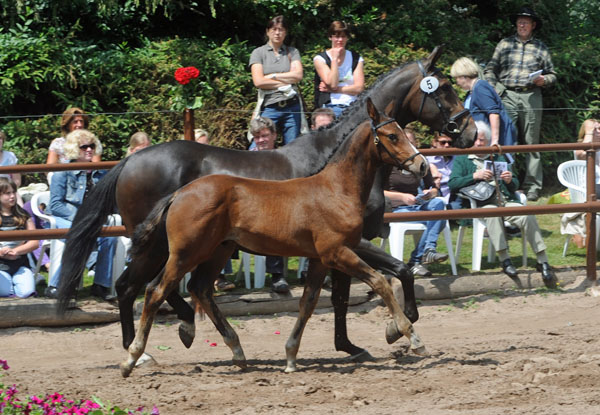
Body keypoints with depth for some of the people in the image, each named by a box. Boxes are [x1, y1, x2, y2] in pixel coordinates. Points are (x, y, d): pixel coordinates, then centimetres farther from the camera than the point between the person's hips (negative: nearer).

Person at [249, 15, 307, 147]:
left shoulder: (292, 52, 14)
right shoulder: (258, 53, 7)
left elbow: (298, 75, -1)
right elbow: (258, 81, -6)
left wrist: (273, 76, -3)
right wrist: (285, 83, -5)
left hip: (292, 107, 2)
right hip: (269, 107, -2)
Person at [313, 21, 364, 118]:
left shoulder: (356, 58, 15)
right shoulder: (320, 59, 7)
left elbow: (359, 88, 4)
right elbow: (332, 83, -6)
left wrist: (334, 89, -4)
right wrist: (335, 58, -2)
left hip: (352, 106, 3)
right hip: (330, 106, -3)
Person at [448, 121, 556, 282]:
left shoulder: (498, 158, 27)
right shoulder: (461, 159, 18)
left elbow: (515, 186, 23)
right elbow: (452, 184, 1)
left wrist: (510, 180, -1)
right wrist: (475, 176, -11)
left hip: (505, 200, 3)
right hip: (481, 203, -3)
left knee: (528, 216, -28)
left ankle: (542, 261, -25)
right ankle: (504, 260, -39)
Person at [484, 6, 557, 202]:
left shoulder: (541, 47, 14)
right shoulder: (505, 44, 14)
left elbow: (552, 74, 16)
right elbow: (490, 69, 12)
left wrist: (544, 80, -5)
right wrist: (494, 89, -2)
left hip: (531, 97, 0)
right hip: (507, 96, 0)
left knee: (531, 142, 0)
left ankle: (533, 187, 1)